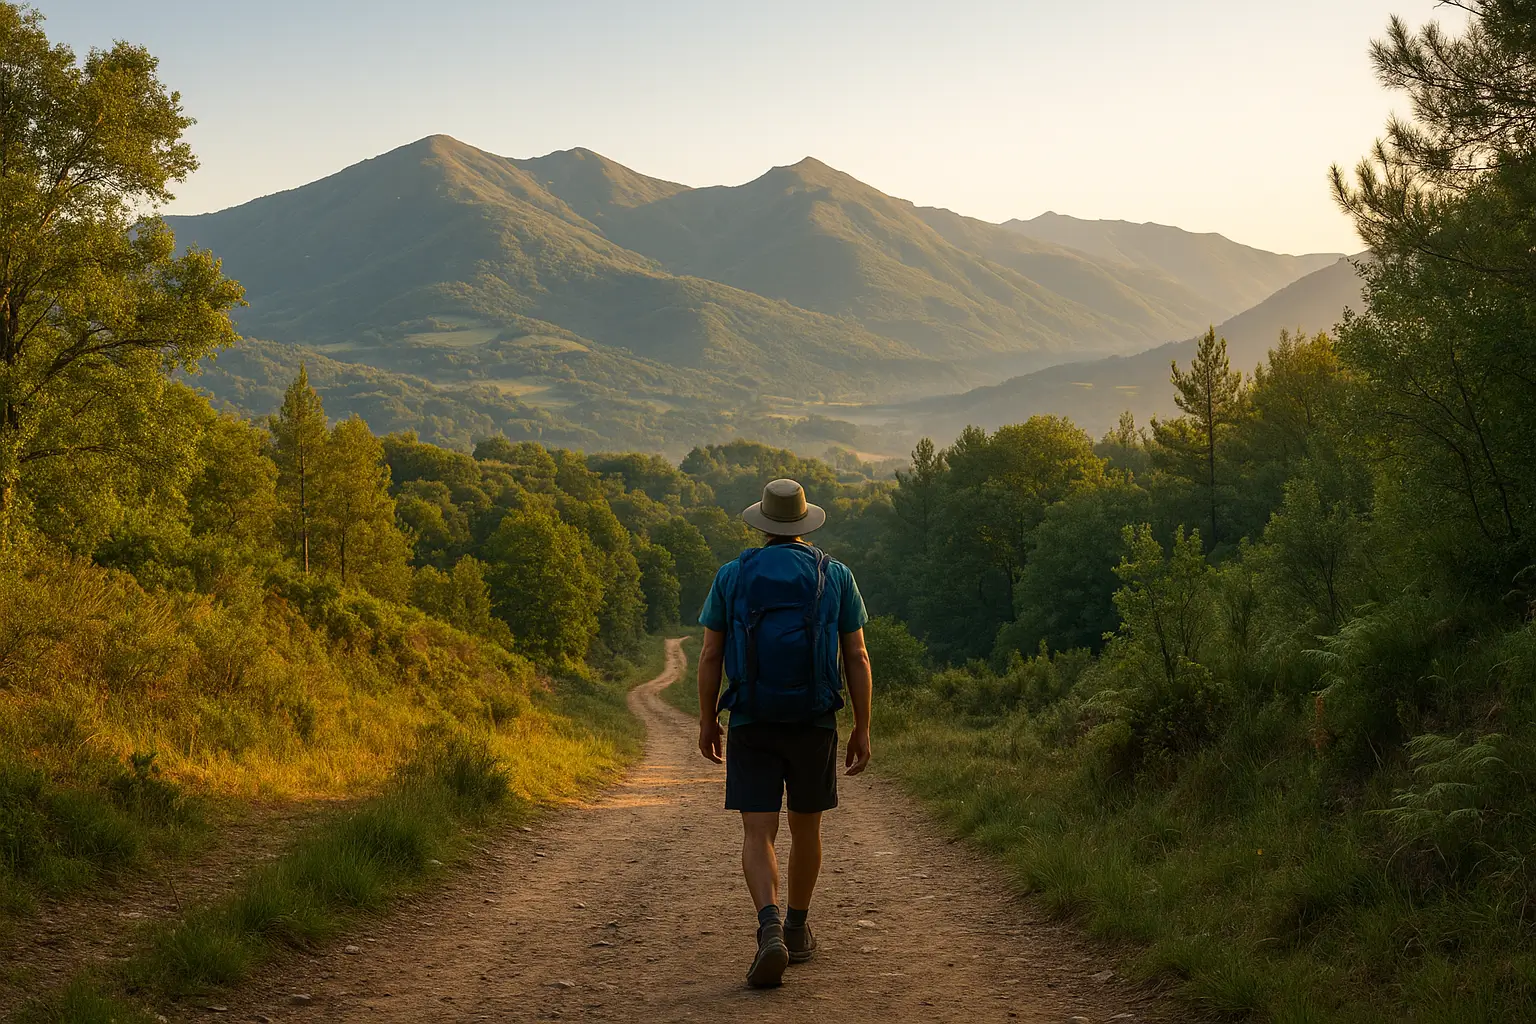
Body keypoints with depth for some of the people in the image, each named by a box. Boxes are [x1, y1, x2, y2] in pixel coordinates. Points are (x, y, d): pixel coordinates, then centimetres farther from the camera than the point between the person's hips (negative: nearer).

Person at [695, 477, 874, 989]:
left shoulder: (732, 575, 2)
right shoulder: (836, 576, 2)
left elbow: (710, 656, 1)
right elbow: (857, 658, 0)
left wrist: (707, 721, 11)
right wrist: (862, 730, 6)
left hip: (751, 724, -1)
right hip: (815, 722, 1)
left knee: (757, 836, -3)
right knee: (806, 829, 18)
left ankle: (770, 930, -26)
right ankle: (798, 931, 32)